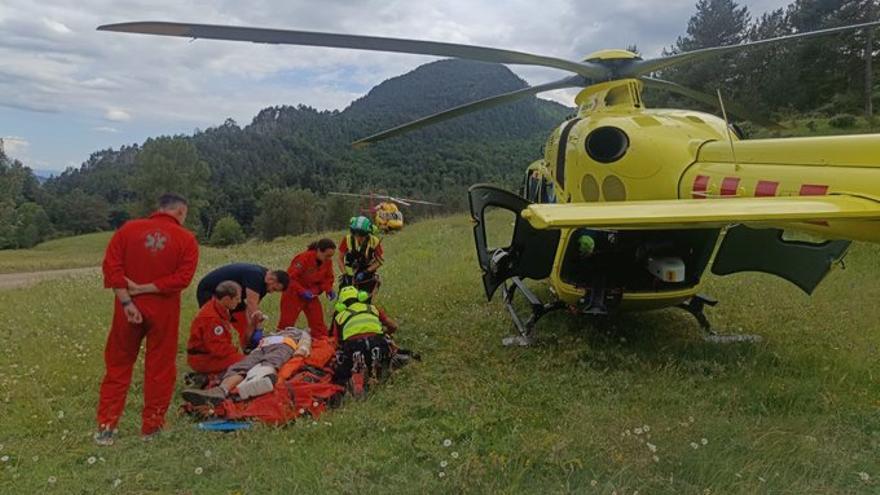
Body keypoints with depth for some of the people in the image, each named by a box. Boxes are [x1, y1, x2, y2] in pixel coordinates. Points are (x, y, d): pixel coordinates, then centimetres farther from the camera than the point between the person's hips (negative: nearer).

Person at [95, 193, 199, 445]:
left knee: (117, 367, 14)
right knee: (159, 369, 10)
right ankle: (151, 426, 19)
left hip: (128, 308, 2)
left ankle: (106, 427, 17)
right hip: (163, 311, -2)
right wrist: (144, 289, -12)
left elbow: (111, 266, -7)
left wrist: (126, 301, -9)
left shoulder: (128, 229, 1)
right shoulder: (187, 239, -5)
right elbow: (182, 277, -15)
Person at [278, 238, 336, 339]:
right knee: (287, 322, 2)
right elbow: (290, 278, -23)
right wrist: (302, 291, -30)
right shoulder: (303, 258, -26)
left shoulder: (328, 261, -9)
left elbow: (327, 278, 5)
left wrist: (329, 290, -14)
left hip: (311, 295, 5)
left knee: (318, 321, 2)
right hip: (294, 294, -5)